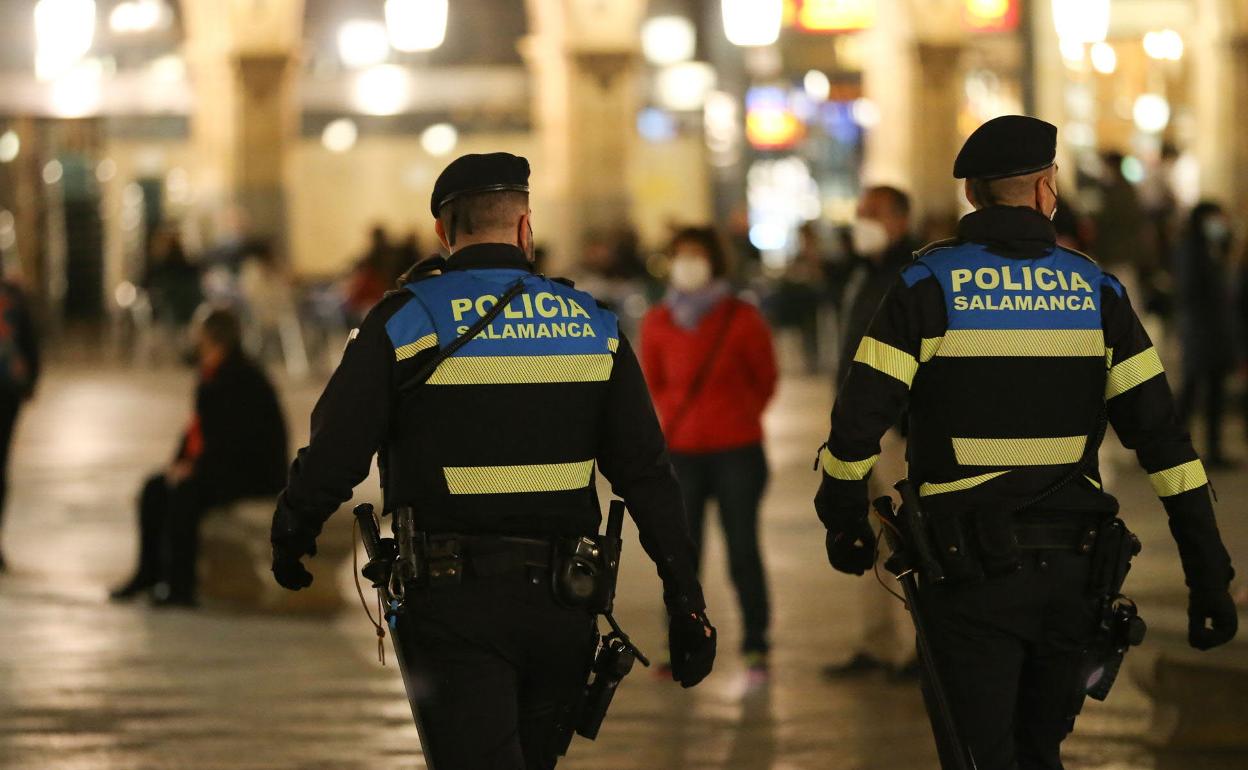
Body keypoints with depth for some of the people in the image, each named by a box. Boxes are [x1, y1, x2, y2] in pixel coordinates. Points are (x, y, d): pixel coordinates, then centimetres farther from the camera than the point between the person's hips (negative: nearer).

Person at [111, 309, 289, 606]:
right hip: (220, 466, 10)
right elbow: (199, 427, 15)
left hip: (256, 472, -10)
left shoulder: (245, 381, -20)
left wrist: (196, 467, -21)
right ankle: (149, 575, 4)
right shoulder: (212, 376, 9)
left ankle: (180, 587, -24)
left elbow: (236, 440, -25)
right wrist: (181, 461, 0)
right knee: (154, 489, -1)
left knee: (185, 493, -28)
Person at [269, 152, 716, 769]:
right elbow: (647, 473, 3)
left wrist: (290, 541, 13)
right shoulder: (594, 326, 5)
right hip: (563, 611, 4)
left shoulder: (405, 321, -5)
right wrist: (686, 602, 6)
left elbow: (334, 453, -6)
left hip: (454, 603, -4)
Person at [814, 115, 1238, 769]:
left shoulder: (929, 283, -4)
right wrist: (1209, 575, 2)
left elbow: (858, 420, -8)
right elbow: (1162, 436, -1)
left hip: (972, 568, -3)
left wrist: (844, 522, 9)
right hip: (1071, 569, 3)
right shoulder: (1096, 290, 4)